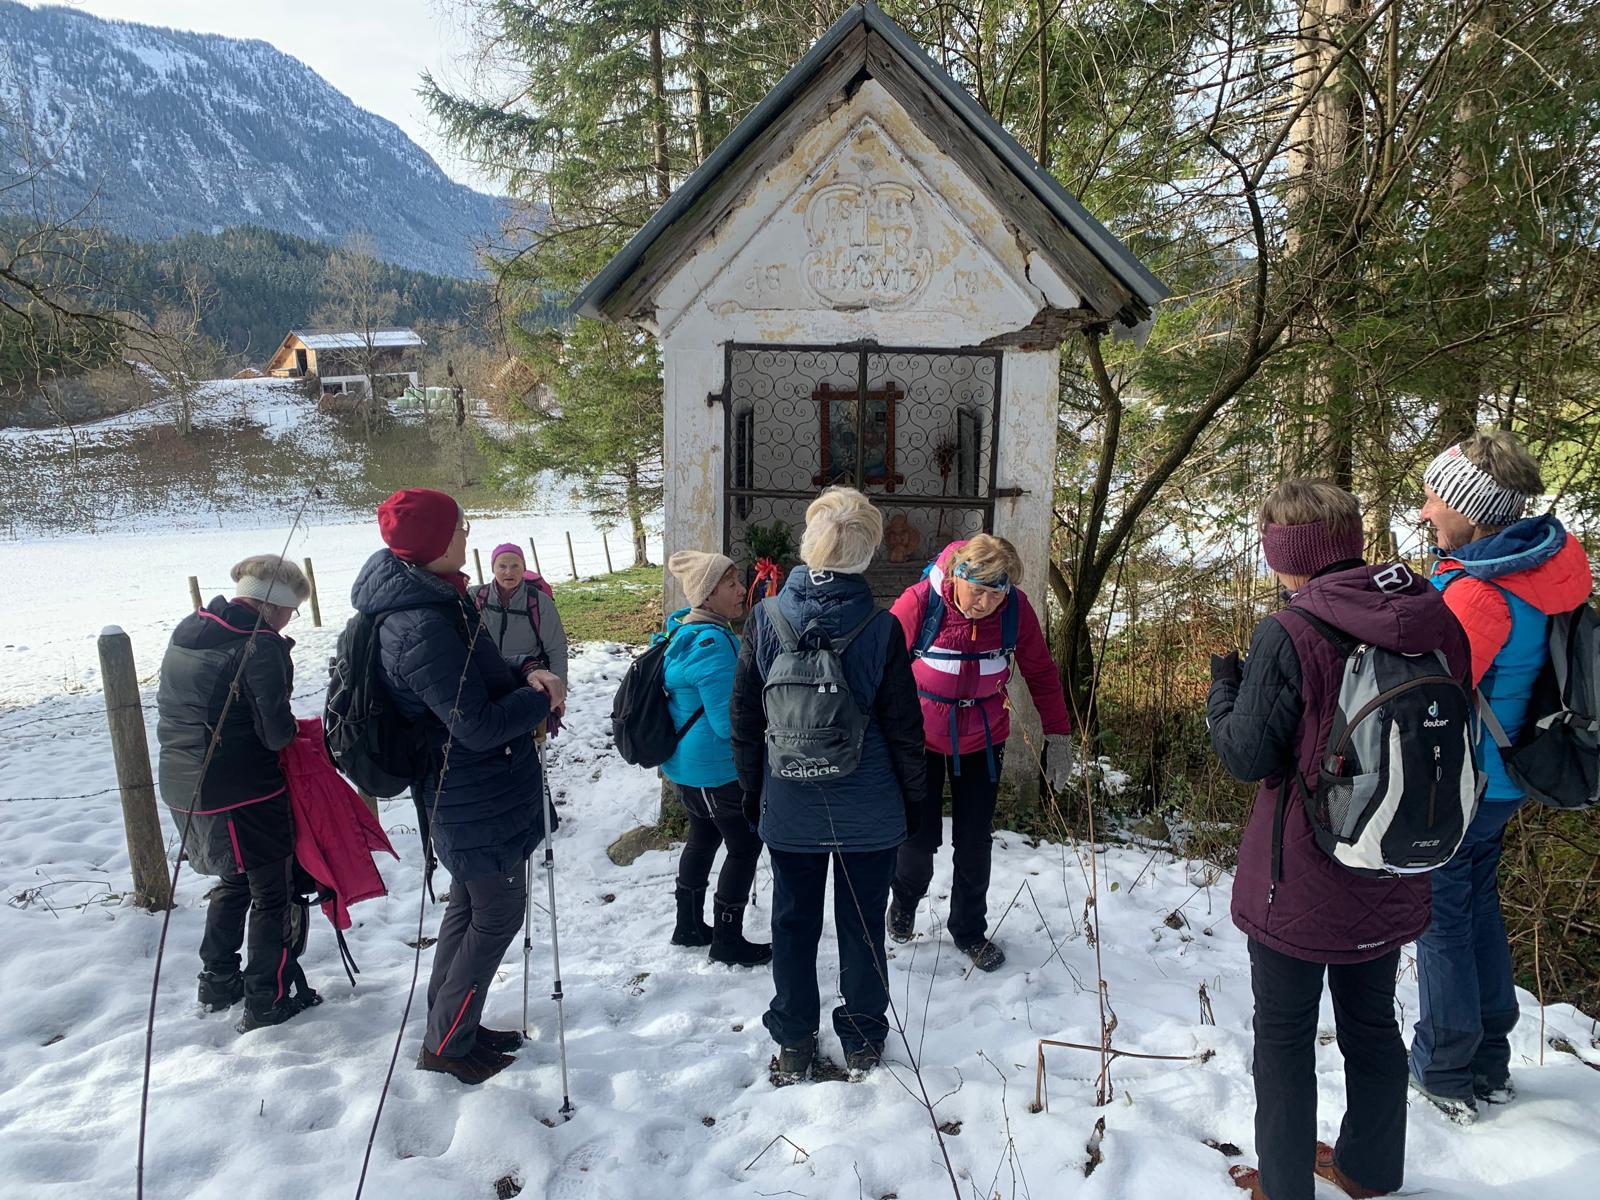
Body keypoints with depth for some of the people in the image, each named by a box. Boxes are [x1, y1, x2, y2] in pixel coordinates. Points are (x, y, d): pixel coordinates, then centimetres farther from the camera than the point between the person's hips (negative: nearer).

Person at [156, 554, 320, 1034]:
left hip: (183, 787, 8)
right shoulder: (262, 646, -21)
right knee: (274, 893, 8)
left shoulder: (187, 631, 5)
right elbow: (276, 732, -23)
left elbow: (172, 708, 14)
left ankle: (218, 981, 37)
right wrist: (292, 730, -2)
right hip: (244, 796, -8)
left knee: (235, 880, 27)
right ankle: (268, 1001, 16)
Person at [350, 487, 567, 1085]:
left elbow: (478, 676, 13)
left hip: (468, 792, 10)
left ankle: (451, 1026, 39)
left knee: (469, 906, 22)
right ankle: (447, 1043, 22)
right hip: (480, 800, -10)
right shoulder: (421, 626, -28)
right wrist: (541, 697, -13)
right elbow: (478, 725, -28)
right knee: (498, 916, 6)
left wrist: (524, 675, -6)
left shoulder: (436, 602, 4)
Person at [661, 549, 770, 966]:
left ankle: (689, 925, 38)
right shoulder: (712, 642, -25)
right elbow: (729, 721, -27)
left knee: (704, 837, 24)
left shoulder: (683, 632, 6)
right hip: (716, 768, -10)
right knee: (746, 844, 4)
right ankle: (728, 941, 16)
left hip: (684, 763, 10)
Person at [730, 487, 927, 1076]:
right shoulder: (880, 628, -15)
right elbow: (903, 725, -8)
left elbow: (744, 719, -2)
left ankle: (793, 1043, 31)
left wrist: (752, 789, 12)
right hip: (869, 810, -1)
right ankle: (863, 1041, 31)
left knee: (793, 923, 17)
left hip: (789, 807, 1)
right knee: (862, 927, 15)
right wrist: (912, 797, 7)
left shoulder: (764, 619, -10)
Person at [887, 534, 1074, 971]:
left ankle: (968, 930, 30)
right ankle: (906, 896, 37)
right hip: (920, 739, -2)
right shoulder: (918, 603, -25)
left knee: (974, 842, 7)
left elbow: (1040, 673, -3)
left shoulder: (1016, 609, -16)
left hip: (983, 742, 2)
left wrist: (1059, 735, -5)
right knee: (919, 836, 3)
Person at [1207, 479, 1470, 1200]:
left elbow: (1246, 756, -18)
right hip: (1392, 882, 6)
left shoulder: (1289, 634, -24)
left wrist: (1223, 688, -2)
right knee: (1372, 1023, 24)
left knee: (1284, 1034, 13)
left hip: (1300, 884, -6)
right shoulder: (1435, 620, -5)